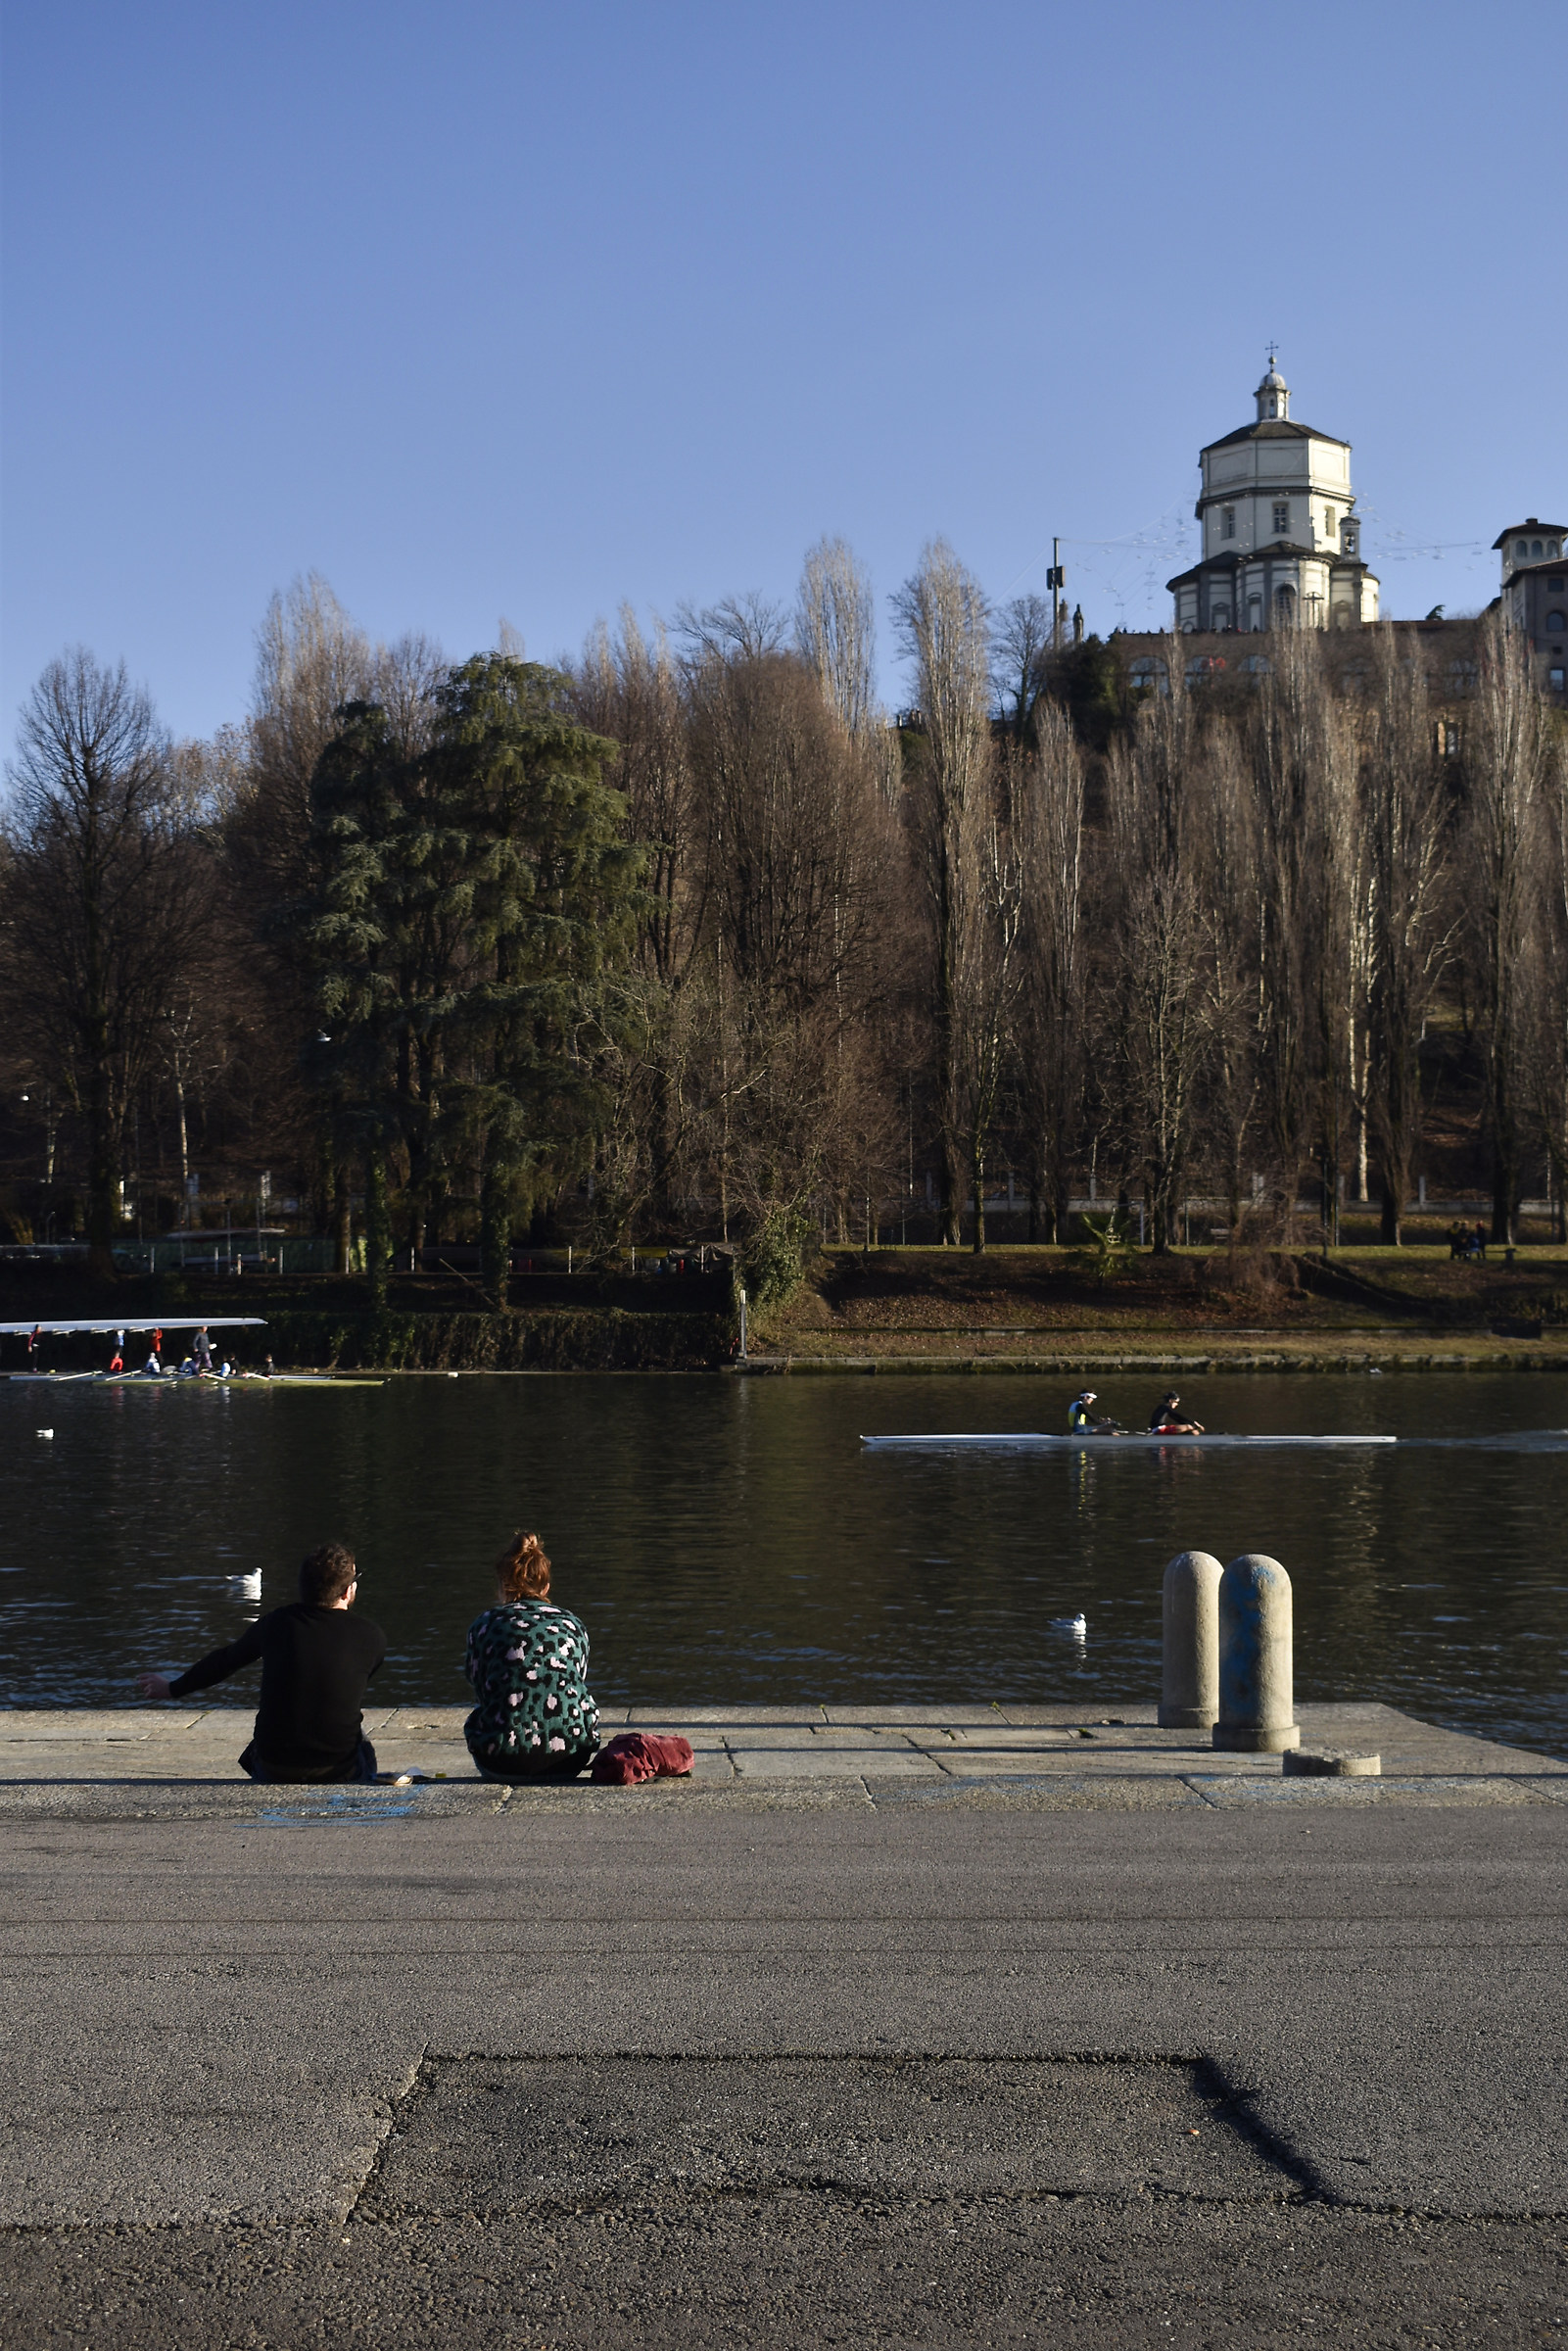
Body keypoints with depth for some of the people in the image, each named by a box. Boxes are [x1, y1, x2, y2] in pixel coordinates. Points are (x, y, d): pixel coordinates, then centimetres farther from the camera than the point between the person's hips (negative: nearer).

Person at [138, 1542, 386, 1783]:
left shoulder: (277, 1623, -5)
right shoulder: (371, 1637, -7)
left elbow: (226, 1660, 12)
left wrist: (171, 1689, 31)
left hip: (273, 1773, 2)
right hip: (341, 1772, -1)